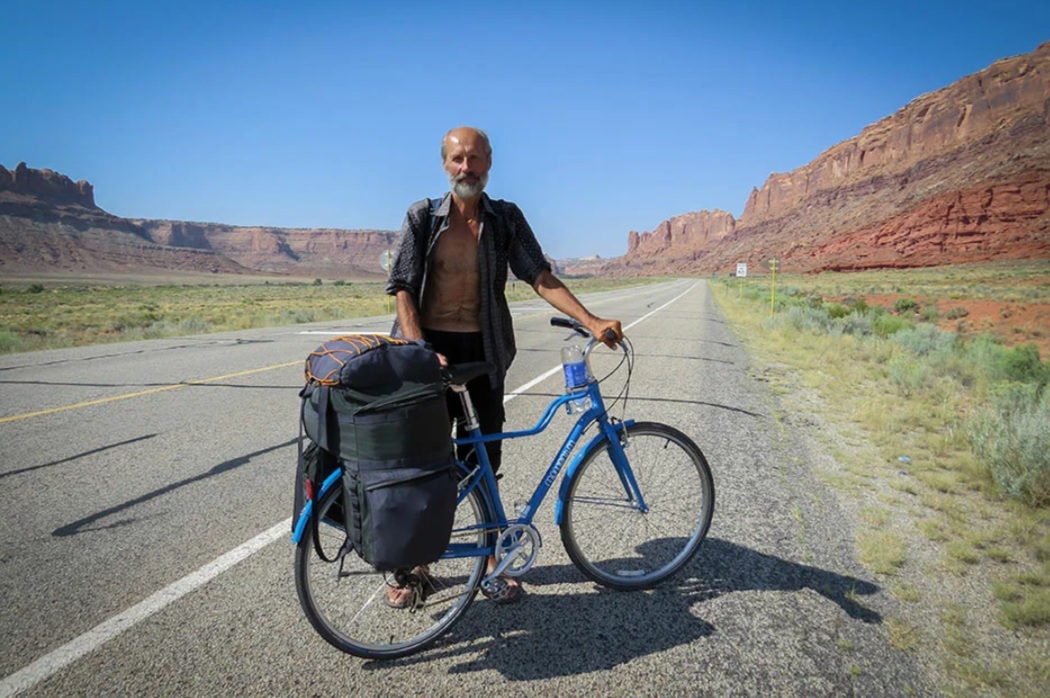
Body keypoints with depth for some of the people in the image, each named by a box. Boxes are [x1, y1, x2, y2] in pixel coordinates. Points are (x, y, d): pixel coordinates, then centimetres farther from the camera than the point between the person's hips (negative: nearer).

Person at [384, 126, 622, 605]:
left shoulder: (506, 219, 4)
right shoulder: (423, 217, 1)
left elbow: (540, 277, -4)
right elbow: (403, 290, -4)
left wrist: (591, 321, -16)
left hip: (484, 348, 1)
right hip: (431, 346, -1)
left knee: (485, 453, 8)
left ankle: (492, 556, 23)